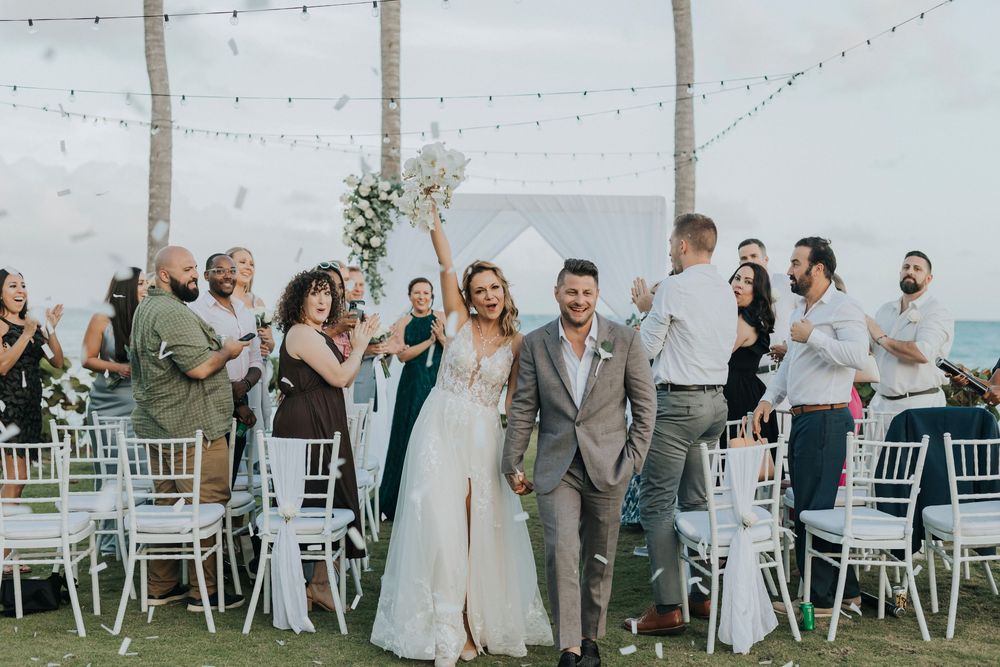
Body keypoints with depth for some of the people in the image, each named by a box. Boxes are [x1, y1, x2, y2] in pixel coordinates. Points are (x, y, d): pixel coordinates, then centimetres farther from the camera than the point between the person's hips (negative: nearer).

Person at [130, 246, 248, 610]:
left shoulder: (146, 308, 16)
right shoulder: (173, 313, -19)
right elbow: (200, 367, -26)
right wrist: (229, 350, -7)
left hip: (157, 426, 11)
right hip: (193, 429, -10)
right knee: (207, 506, -3)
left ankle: (160, 587, 21)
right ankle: (205, 591, 2)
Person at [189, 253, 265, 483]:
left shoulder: (246, 314, 16)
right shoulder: (196, 311, -7)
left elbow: (256, 362, 15)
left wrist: (245, 384, -9)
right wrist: (238, 404, -10)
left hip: (240, 407, 7)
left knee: (230, 478, 11)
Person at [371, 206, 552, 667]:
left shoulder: (516, 342, 4)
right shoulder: (460, 319, 1)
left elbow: (516, 403, 6)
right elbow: (446, 261, -6)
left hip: (485, 438, 1)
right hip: (440, 430, -1)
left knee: (479, 532, 3)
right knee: (441, 527, -5)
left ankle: (476, 624, 16)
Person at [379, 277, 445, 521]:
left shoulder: (441, 318, 5)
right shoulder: (403, 323, 4)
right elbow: (403, 355, -9)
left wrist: (441, 337, -15)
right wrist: (429, 341, -14)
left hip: (439, 384, 0)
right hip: (413, 385, 0)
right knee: (411, 436, 1)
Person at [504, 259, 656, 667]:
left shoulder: (625, 340, -1)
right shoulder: (535, 344, 2)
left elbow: (645, 403, 3)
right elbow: (522, 409, 5)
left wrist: (633, 457, -3)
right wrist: (513, 464, 3)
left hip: (608, 466, 0)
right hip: (556, 466, 0)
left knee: (599, 558, 11)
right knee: (561, 550, -13)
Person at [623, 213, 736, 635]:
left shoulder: (674, 288, -12)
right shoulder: (726, 290, 11)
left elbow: (645, 348, -6)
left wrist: (645, 308, 12)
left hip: (678, 401, -8)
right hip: (716, 399, 8)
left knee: (657, 505, -5)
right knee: (696, 501, 16)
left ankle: (667, 608, -7)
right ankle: (703, 594, 21)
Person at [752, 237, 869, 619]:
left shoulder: (842, 308, -11)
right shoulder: (800, 311, 19)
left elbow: (859, 355, -26)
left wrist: (813, 337, -21)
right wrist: (769, 399, 18)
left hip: (826, 419, -10)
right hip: (802, 419, 10)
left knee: (812, 511, -6)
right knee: (807, 507, 13)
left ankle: (820, 599, 4)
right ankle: (846, 590, 23)